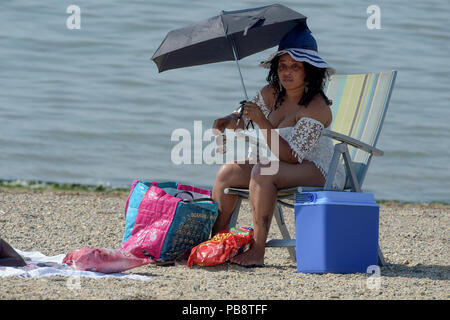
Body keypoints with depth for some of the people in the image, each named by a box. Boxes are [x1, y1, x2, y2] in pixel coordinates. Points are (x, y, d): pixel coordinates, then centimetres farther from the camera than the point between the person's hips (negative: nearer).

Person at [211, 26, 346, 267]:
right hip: (277, 165, 8)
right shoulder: (271, 94, 2)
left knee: (263, 171, -34)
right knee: (227, 173, -9)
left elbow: (291, 156, -27)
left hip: (318, 173, -8)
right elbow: (243, 121, 17)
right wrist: (228, 121, -7)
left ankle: (257, 252, -34)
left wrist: (263, 123, -32)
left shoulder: (315, 107, -21)